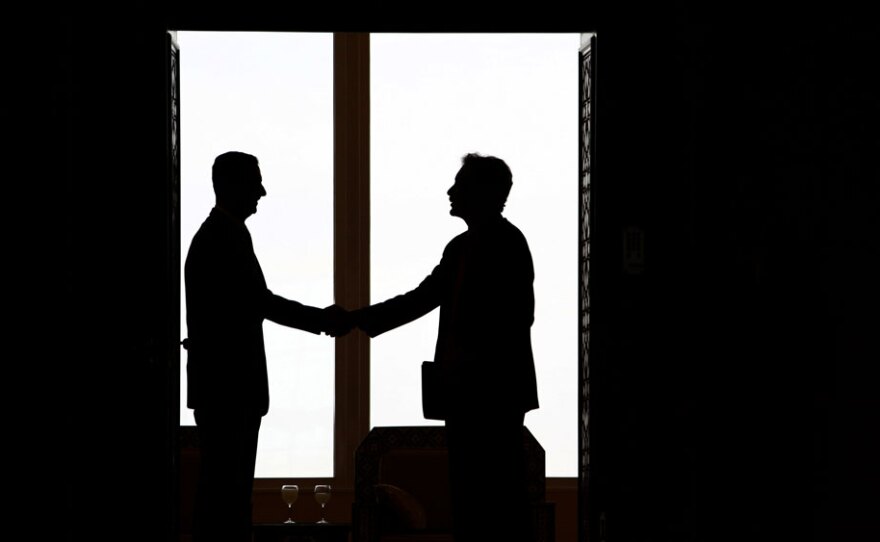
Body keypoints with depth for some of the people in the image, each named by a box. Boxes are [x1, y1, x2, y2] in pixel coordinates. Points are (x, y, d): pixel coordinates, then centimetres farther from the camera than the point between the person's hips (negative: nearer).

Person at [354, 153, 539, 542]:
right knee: (469, 493, 9)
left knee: (500, 495, -8)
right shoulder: (460, 247, 17)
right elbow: (421, 298, 22)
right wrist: (359, 319, 16)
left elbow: (518, 317, -15)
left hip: (495, 392, -9)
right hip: (463, 392, 9)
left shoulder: (507, 242, -8)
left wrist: (474, 362, -16)